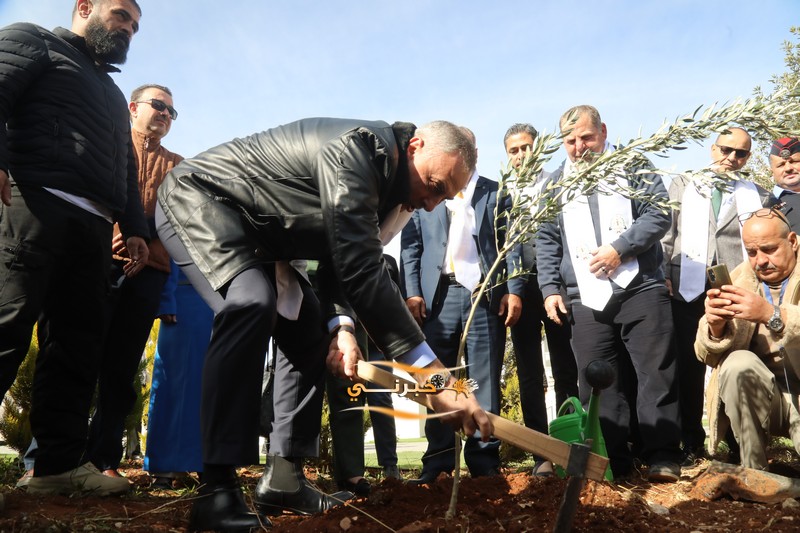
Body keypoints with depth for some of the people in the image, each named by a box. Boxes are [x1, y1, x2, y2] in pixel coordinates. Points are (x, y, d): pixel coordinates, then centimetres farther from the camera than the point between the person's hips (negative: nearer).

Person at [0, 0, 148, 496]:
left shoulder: (113, 96, 36)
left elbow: (125, 171, 30)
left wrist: (135, 228, 16)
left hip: (94, 227, 7)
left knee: (78, 344, 1)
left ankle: (61, 462, 3)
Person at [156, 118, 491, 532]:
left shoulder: (384, 180, 0)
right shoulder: (356, 148, -30)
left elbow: (344, 260, 3)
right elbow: (362, 270, -39)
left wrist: (340, 326, -18)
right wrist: (434, 377, -40)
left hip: (254, 231, 10)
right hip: (198, 197, -10)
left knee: (307, 327, 5)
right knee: (253, 303, -33)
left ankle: (283, 478, 8)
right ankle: (217, 490, -29)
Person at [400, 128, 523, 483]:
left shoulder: (495, 194, 15)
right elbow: (410, 247, 8)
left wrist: (513, 291, -4)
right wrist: (412, 293, -4)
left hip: (485, 297, 0)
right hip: (438, 296, 1)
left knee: (485, 382, 1)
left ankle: (485, 460, 8)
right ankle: (439, 459, 8)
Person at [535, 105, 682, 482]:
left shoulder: (632, 167, 8)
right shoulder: (556, 182, 16)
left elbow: (659, 213, -1)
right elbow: (546, 241, 15)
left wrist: (619, 248, -12)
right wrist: (550, 288, 6)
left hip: (640, 288, -2)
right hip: (586, 299, 3)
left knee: (656, 374, -1)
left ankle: (662, 456, 9)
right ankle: (612, 461, 13)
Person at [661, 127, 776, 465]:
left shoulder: (759, 197, 12)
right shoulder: (682, 185, 12)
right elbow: (666, 233, 7)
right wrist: (663, 275, -3)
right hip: (688, 289, 0)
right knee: (689, 368, 4)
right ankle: (692, 442, 15)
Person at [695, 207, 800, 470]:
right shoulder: (738, 279, 3)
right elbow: (707, 356, -2)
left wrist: (771, 315, -37)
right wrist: (715, 325, -22)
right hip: (761, 396, 3)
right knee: (738, 364, -27)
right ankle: (753, 476, -13)